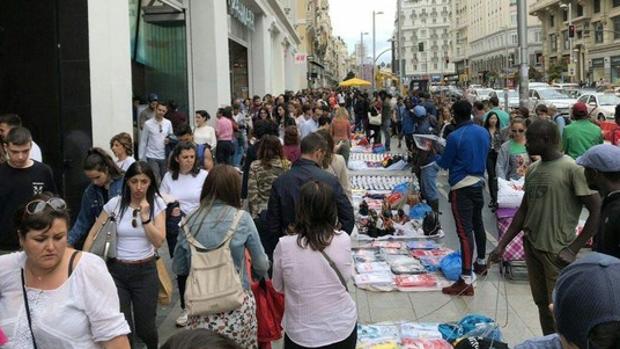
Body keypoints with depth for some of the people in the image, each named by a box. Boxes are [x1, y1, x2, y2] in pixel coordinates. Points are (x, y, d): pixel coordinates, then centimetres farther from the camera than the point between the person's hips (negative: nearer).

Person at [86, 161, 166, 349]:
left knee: (145, 327, 8)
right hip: (116, 270, 0)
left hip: (145, 271, 0)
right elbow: (93, 234, 3)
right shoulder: (115, 203, -5)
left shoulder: (157, 204, -4)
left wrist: (145, 216, -18)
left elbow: (158, 242, -10)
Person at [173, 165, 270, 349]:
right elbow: (262, 265, -1)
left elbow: (178, 268, 8)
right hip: (238, 309, -2)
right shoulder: (242, 219, -7)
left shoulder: (190, 221, -1)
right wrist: (260, 274, 21)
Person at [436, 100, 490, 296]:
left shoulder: (455, 137, -16)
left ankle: (466, 280, -12)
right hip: (479, 182, 7)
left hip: (461, 187, -7)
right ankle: (481, 263, 42)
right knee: (477, 224, 23)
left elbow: (444, 164, -6)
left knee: (464, 230, -10)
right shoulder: (484, 132, 4)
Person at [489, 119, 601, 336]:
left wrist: (573, 250, -15)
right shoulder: (533, 169, 9)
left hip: (557, 252, -7)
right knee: (542, 305, 15)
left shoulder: (572, 169, -13)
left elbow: (597, 211, -13)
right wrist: (502, 245, 10)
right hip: (532, 248, 7)